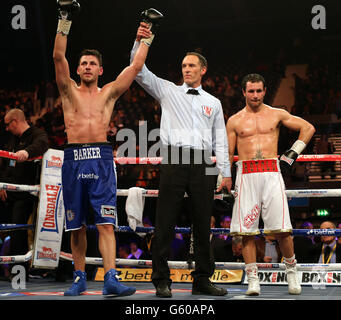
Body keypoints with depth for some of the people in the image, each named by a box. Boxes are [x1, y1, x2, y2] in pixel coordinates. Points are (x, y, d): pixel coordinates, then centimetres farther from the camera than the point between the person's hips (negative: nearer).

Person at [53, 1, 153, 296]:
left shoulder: (109, 93, 14)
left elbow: (136, 67, 12)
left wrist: (146, 38, 13)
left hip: (101, 159, -1)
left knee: (106, 223, -10)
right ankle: (80, 278, 18)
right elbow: (58, 57, 1)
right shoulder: (69, 91, 12)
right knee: (76, 226, 6)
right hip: (73, 158, 1)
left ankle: (111, 279, -18)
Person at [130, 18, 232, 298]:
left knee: (203, 225, 4)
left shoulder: (213, 103, 19)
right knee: (165, 224, -5)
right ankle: (162, 281, 0)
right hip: (174, 163, -2)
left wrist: (226, 172, 7)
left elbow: (220, 139, 15)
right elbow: (140, 72, 4)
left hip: (203, 166, 2)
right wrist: (140, 41, -9)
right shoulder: (168, 91, 14)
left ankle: (202, 281, 12)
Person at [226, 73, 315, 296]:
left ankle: (291, 271, 14)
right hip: (246, 175, 1)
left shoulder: (276, 115, 11)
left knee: (281, 229, -7)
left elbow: (309, 128, 15)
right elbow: (227, 154, 14)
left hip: (271, 173, -1)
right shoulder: (235, 121, 13)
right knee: (247, 230, -3)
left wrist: (292, 155, 7)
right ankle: (253, 280, 3)